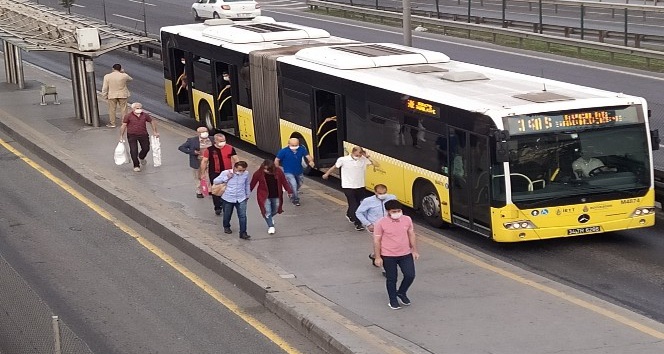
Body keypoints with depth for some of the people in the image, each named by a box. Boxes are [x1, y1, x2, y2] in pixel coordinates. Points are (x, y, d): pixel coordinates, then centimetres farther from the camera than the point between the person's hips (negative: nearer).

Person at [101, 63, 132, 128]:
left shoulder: (107, 76, -8)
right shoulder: (124, 76, -9)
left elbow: (105, 88, -5)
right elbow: (130, 79, 13)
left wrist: (105, 95, 6)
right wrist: (123, 72, 16)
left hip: (112, 95, 0)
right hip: (122, 95, 0)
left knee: (112, 109, 10)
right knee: (123, 109, 10)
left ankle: (112, 123, 14)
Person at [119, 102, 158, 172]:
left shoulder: (145, 115, 1)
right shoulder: (128, 116, -7)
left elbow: (152, 121, 15)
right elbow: (123, 126, -3)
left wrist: (155, 132, 13)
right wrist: (121, 136, -4)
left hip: (143, 135, 3)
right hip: (132, 135, -3)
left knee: (146, 148, 12)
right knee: (133, 151, -6)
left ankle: (141, 158, 45)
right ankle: (136, 166, 6)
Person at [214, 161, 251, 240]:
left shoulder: (246, 174, -8)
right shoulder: (226, 173, -15)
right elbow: (215, 181, -10)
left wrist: (247, 195, 21)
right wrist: (226, 178, -20)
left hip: (241, 199, 0)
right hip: (228, 198, 0)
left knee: (243, 216, -8)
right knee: (227, 215, 18)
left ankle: (243, 233, -2)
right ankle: (226, 227, 46)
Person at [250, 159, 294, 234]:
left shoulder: (278, 172, -13)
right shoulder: (259, 173, -17)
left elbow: (284, 182, -2)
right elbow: (252, 184, -8)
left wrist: (289, 191, -2)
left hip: (276, 196, 3)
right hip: (265, 196, -3)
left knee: (275, 211, 19)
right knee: (267, 212, -7)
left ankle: (269, 218, 51)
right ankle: (271, 226, 9)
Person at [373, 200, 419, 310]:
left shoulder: (407, 220, -2)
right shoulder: (381, 223, -14)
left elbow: (411, 235, 9)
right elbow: (377, 241, -9)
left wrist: (414, 251, 8)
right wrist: (378, 257, -10)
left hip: (406, 254, 4)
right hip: (388, 256, -3)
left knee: (410, 275, 1)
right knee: (391, 279, 7)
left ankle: (401, 293, 27)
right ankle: (393, 300, 26)